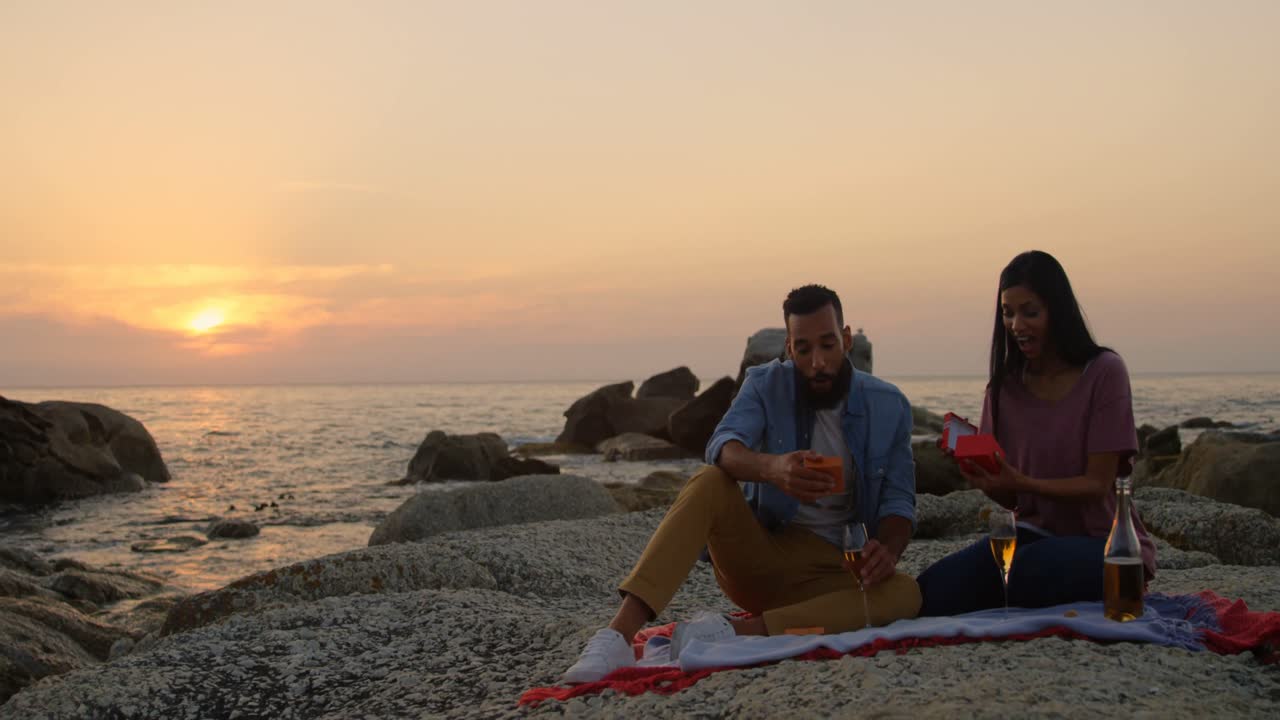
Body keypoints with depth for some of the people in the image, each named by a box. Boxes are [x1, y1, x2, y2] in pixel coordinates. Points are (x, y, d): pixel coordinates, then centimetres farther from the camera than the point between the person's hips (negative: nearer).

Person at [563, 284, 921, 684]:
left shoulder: (888, 406, -1)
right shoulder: (766, 384, -4)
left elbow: (898, 500, -1)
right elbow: (722, 446, -23)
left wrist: (888, 550, -24)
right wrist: (770, 467, -47)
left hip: (827, 569, 1)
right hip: (757, 554, -1)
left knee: (905, 594, -30)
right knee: (709, 483, -31)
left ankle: (734, 632, -41)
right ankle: (619, 635, -44)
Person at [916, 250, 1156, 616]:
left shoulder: (1104, 372, -8)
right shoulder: (1006, 384, 5)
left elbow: (1097, 484, -12)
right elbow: (1009, 498, 5)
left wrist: (1021, 482, -28)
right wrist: (976, 472, -18)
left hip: (1104, 541, -4)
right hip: (1035, 533, 4)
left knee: (1030, 569, -37)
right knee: (932, 592, -22)